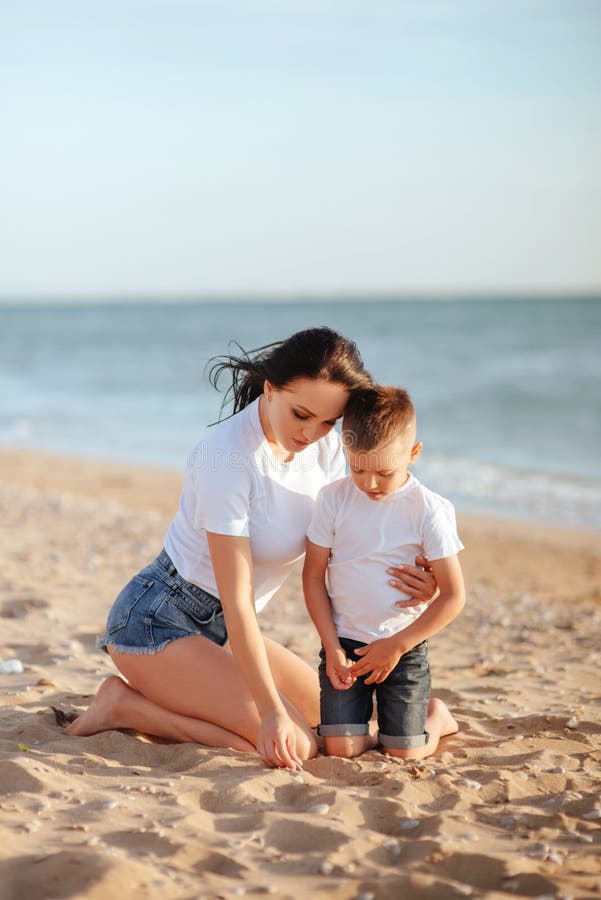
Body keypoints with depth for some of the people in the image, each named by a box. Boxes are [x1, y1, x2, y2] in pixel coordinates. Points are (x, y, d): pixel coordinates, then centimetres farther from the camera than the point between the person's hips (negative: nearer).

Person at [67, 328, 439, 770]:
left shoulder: (325, 445, -3)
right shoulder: (228, 456, -26)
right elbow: (237, 600, -26)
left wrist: (397, 573, -24)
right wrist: (271, 710, -29)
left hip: (217, 628, 9)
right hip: (156, 622, -9)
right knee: (296, 745, -18)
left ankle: (159, 693, 15)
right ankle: (125, 705, -7)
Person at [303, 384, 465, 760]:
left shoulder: (429, 510, -11)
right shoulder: (334, 499, -5)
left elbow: (453, 596, -8)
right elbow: (313, 575, 1)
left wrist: (397, 646, -10)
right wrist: (331, 646, -6)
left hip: (403, 647, -2)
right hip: (344, 643, 2)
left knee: (405, 754, -3)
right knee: (341, 748, -8)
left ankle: (436, 716, 28)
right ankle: (365, 727, 25)